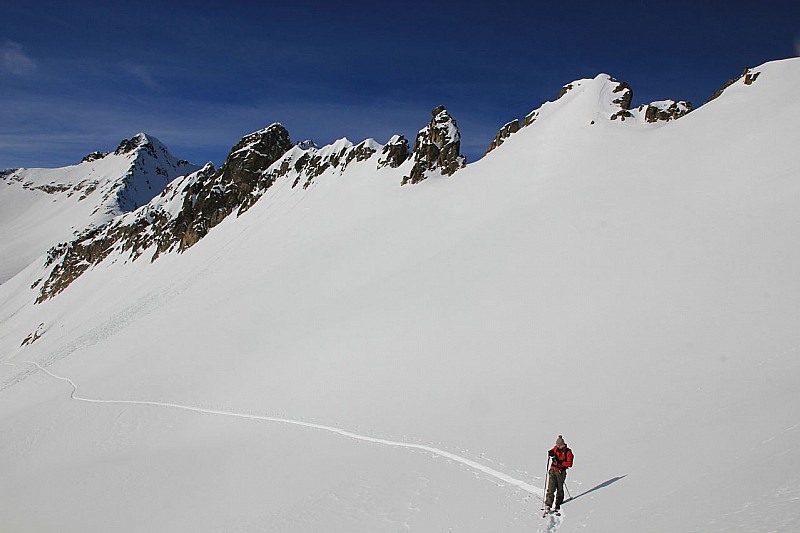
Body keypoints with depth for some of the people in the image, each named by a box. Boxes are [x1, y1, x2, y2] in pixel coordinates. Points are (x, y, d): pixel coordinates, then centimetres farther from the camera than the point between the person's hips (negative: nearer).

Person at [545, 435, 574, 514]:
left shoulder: (568, 452, -7)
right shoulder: (556, 448, 5)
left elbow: (569, 463, -13)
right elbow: (552, 452, 25)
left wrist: (560, 462, -23)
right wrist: (551, 453, 1)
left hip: (561, 471, -2)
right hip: (553, 470, 2)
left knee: (560, 489, 8)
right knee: (551, 488, -9)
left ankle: (557, 506, 22)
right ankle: (548, 505, -13)